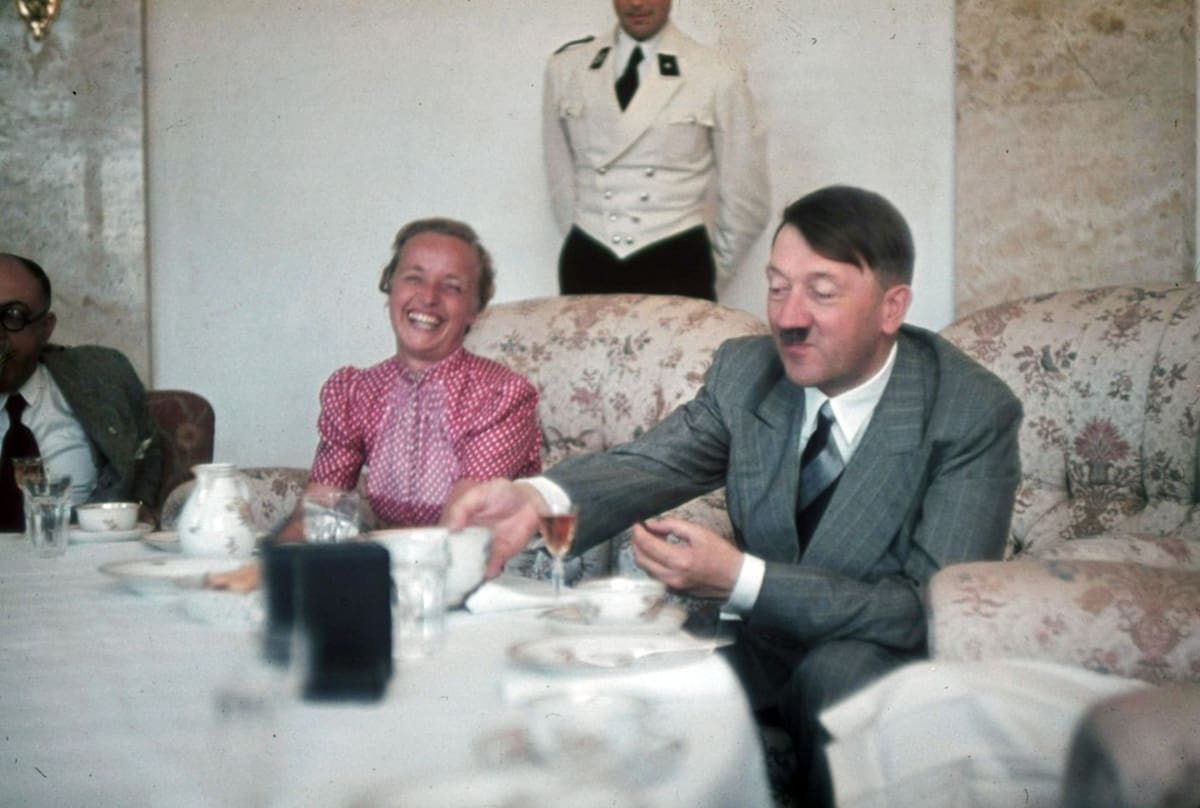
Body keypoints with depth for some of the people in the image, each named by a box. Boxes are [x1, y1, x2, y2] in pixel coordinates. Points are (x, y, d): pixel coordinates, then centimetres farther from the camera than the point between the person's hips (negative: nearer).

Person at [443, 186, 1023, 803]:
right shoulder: (745, 370, -2)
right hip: (762, 645, 4)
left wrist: (740, 579, -32)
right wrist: (537, 498, -35)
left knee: (837, 672, -34)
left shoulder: (975, 415, -18)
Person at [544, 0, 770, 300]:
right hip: (587, 265, 2)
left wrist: (712, 269, 11)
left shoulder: (718, 77, -4)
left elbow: (745, 197, 5)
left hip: (676, 267, -2)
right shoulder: (566, 67, 5)